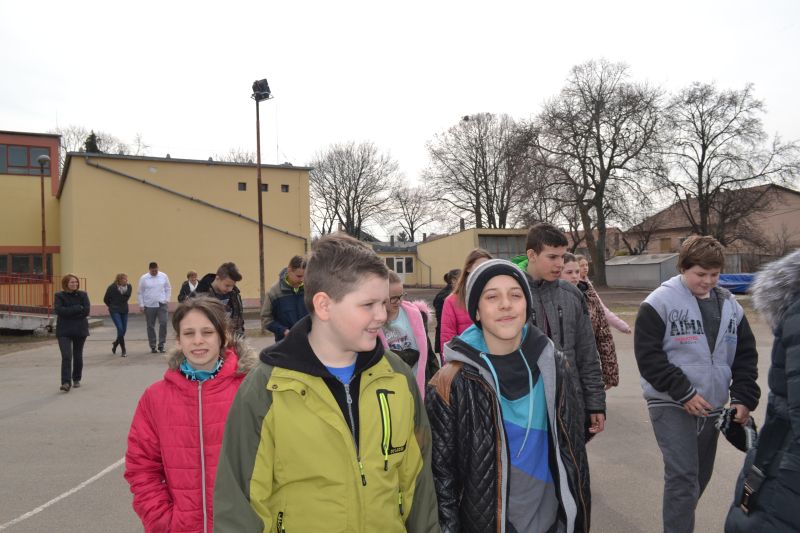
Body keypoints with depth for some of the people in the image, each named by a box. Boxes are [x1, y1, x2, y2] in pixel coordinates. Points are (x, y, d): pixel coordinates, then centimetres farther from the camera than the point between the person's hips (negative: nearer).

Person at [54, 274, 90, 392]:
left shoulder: (82, 295, 2)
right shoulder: (59, 296, 0)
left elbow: (86, 311, -10)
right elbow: (58, 310, -16)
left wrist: (68, 312, -13)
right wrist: (78, 308, -17)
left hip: (80, 330, 2)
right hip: (64, 331, -2)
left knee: (78, 356, 11)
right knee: (66, 356, -13)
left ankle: (76, 379, 28)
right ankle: (66, 382, -14)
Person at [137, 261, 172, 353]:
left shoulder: (164, 276, 3)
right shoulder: (143, 278, -1)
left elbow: (168, 289, 11)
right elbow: (139, 292, 3)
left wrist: (167, 299, 1)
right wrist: (141, 305, -1)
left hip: (161, 304, 0)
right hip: (149, 305, 0)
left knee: (163, 323, -10)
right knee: (150, 326, 6)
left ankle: (161, 345, 1)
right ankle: (152, 347, 17)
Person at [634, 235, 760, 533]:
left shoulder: (729, 305, 7)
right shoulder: (660, 303, -11)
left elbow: (745, 355, 11)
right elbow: (648, 356, -15)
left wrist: (744, 398, -1)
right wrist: (684, 393, -18)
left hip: (712, 406, 6)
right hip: (671, 405, -6)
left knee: (700, 475, 16)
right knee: (683, 476, -12)